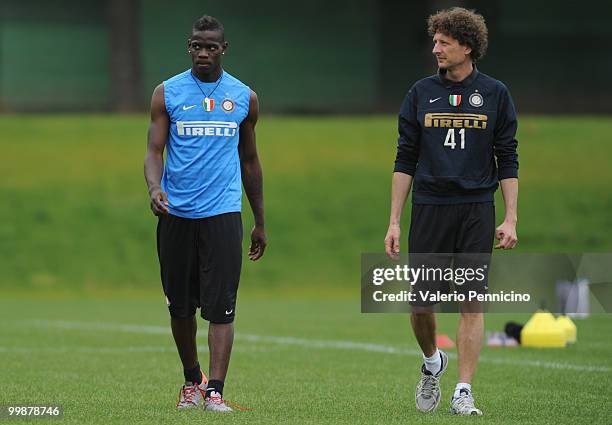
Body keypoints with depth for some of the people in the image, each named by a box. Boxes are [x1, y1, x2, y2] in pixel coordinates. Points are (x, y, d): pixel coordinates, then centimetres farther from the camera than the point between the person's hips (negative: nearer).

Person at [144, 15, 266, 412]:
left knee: (221, 306, -10)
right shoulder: (167, 93, 4)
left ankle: (215, 391, -13)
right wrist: (155, 187, -23)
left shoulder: (244, 98, 8)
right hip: (177, 213, 1)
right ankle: (191, 380, 28)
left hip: (223, 213, 0)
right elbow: (154, 150, -1)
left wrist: (260, 223, 17)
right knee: (180, 305, 9)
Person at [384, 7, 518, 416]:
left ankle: (464, 392, 0)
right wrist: (394, 222, 4)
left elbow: (508, 162, 5)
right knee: (420, 304, 0)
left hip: (476, 212, -1)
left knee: (472, 303, -4)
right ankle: (432, 362, 29)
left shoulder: (495, 94, 4)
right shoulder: (422, 93, 7)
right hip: (429, 209, 1)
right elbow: (405, 161, 9)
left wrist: (511, 219, -3)